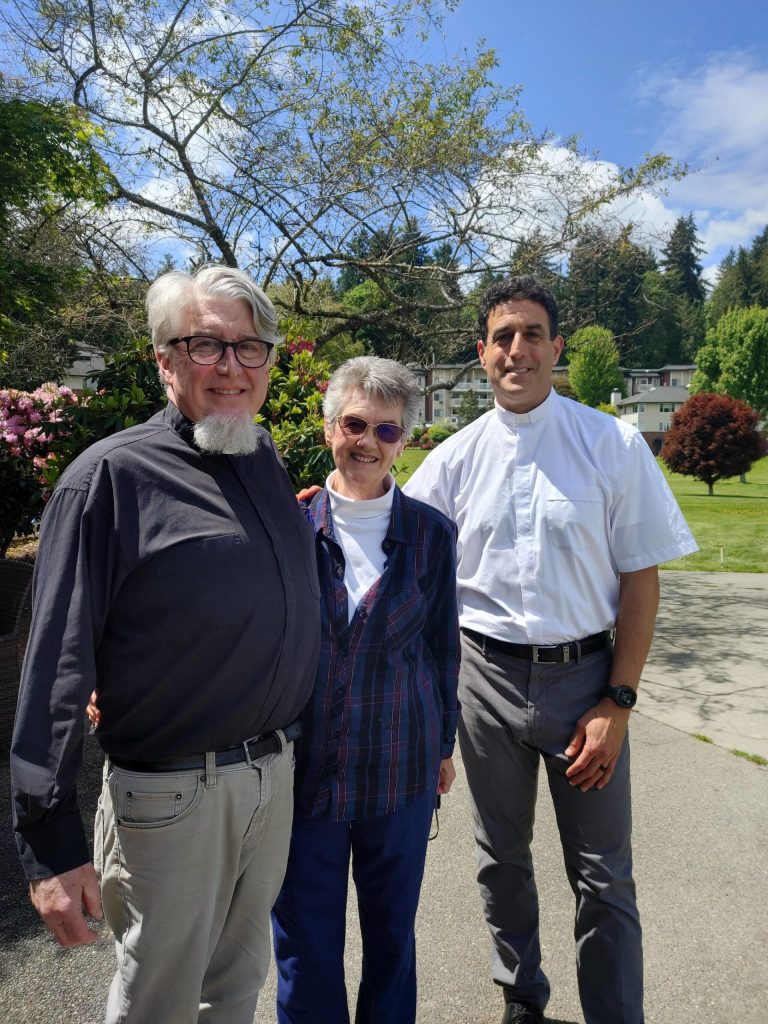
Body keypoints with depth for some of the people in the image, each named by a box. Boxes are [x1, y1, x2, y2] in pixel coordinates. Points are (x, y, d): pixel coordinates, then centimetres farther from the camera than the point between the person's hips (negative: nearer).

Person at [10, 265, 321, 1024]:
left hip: (277, 774, 6)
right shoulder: (112, 475, -13)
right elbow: (57, 664, -14)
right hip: (171, 791, -5)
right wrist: (51, 841, -14)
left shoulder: (268, 462, 6)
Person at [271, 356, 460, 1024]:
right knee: (306, 946, 14)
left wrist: (444, 744, 9)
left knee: (392, 930, 20)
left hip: (401, 764, 1)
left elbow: (443, 643, 5)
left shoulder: (430, 532, -3)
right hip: (304, 764, 0)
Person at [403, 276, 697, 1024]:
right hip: (488, 675, 3)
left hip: (584, 675, -2)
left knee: (603, 876, 9)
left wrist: (618, 702, -9)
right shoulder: (455, 459, 0)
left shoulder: (613, 445, -5)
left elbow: (641, 581, -5)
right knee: (501, 858, 20)